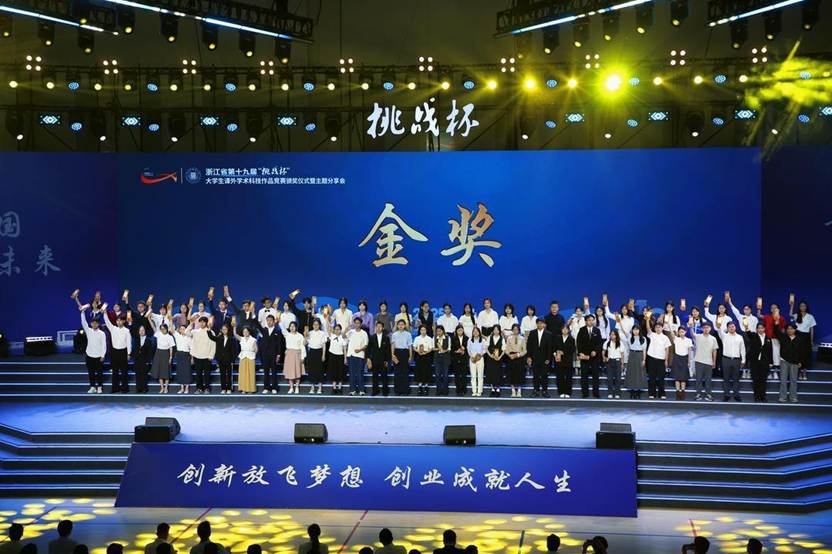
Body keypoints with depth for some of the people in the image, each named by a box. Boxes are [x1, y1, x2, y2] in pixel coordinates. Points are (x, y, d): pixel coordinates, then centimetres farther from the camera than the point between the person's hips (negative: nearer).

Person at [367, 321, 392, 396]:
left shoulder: (386, 338, 4)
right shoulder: (372, 337, 6)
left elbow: (389, 350, 4)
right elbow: (369, 349, 5)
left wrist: (387, 360, -2)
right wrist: (368, 358, -5)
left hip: (383, 360, -1)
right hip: (374, 360, 1)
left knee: (384, 376, 1)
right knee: (375, 376, 3)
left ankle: (385, 391, 8)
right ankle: (375, 391, 10)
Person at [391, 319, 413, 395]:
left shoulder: (408, 334, 2)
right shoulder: (394, 334, 5)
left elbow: (410, 346, 4)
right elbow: (392, 345, 4)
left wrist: (410, 356, 1)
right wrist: (392, 354, -7)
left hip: (405, 352, -1)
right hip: (397, 352, 1)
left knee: (405, 372, -1)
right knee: (397, 372, 2)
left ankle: (405, 391, 4)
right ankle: (397, 390, 9)